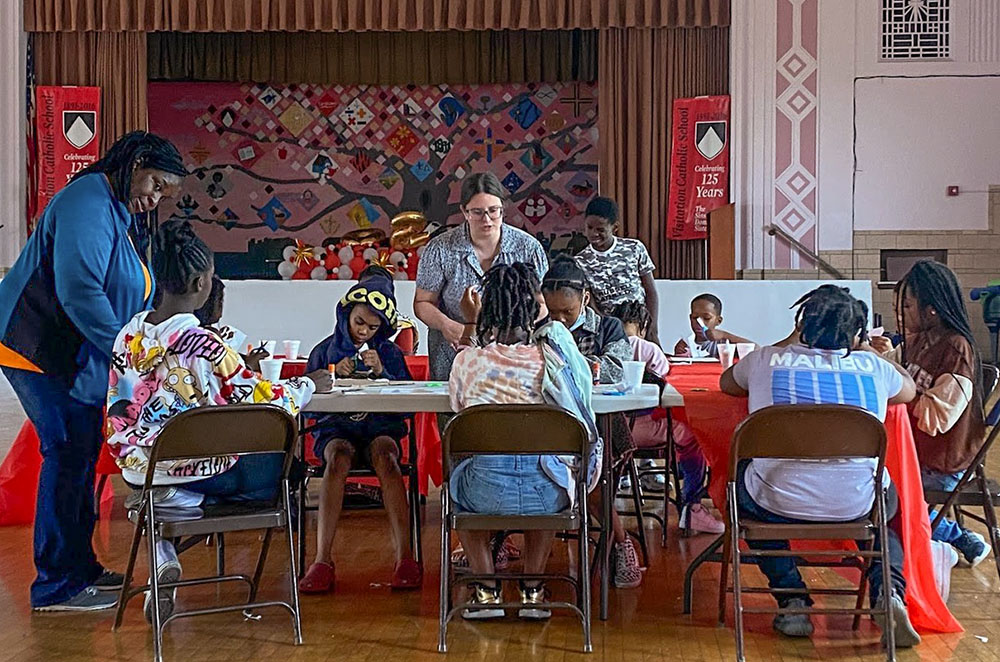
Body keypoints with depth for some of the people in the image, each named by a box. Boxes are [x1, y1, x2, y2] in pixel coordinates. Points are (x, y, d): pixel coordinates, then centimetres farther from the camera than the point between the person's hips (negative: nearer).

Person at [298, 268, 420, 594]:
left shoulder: (390, 353, 13)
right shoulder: (326, 350, 12)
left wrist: (381, 373, -8)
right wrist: (333, 377, -8)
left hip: (380, 426, 0)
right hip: (337, 427, 0)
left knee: (384, 454, -36)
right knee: (338, 457, -36)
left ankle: (404, 556, -42)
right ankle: (323, 559, -43)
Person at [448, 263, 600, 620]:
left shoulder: (467, 360, 0)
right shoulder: (552, 356, -1)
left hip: (487, 492, -1)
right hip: (546, 494, 1)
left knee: (458, 476, 37)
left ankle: (486, 590, 31)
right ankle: (533, 591, 35)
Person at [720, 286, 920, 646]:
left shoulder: (765, 359, 6)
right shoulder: (872, 366, 8)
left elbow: (727, 383, 30)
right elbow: (909, 390, 32)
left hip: (776, 501, -1)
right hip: (855, 505, 1)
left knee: (743, 482, 34)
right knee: (889, 502, 36)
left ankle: (792, 600, 22)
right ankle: (889, 590, 11)